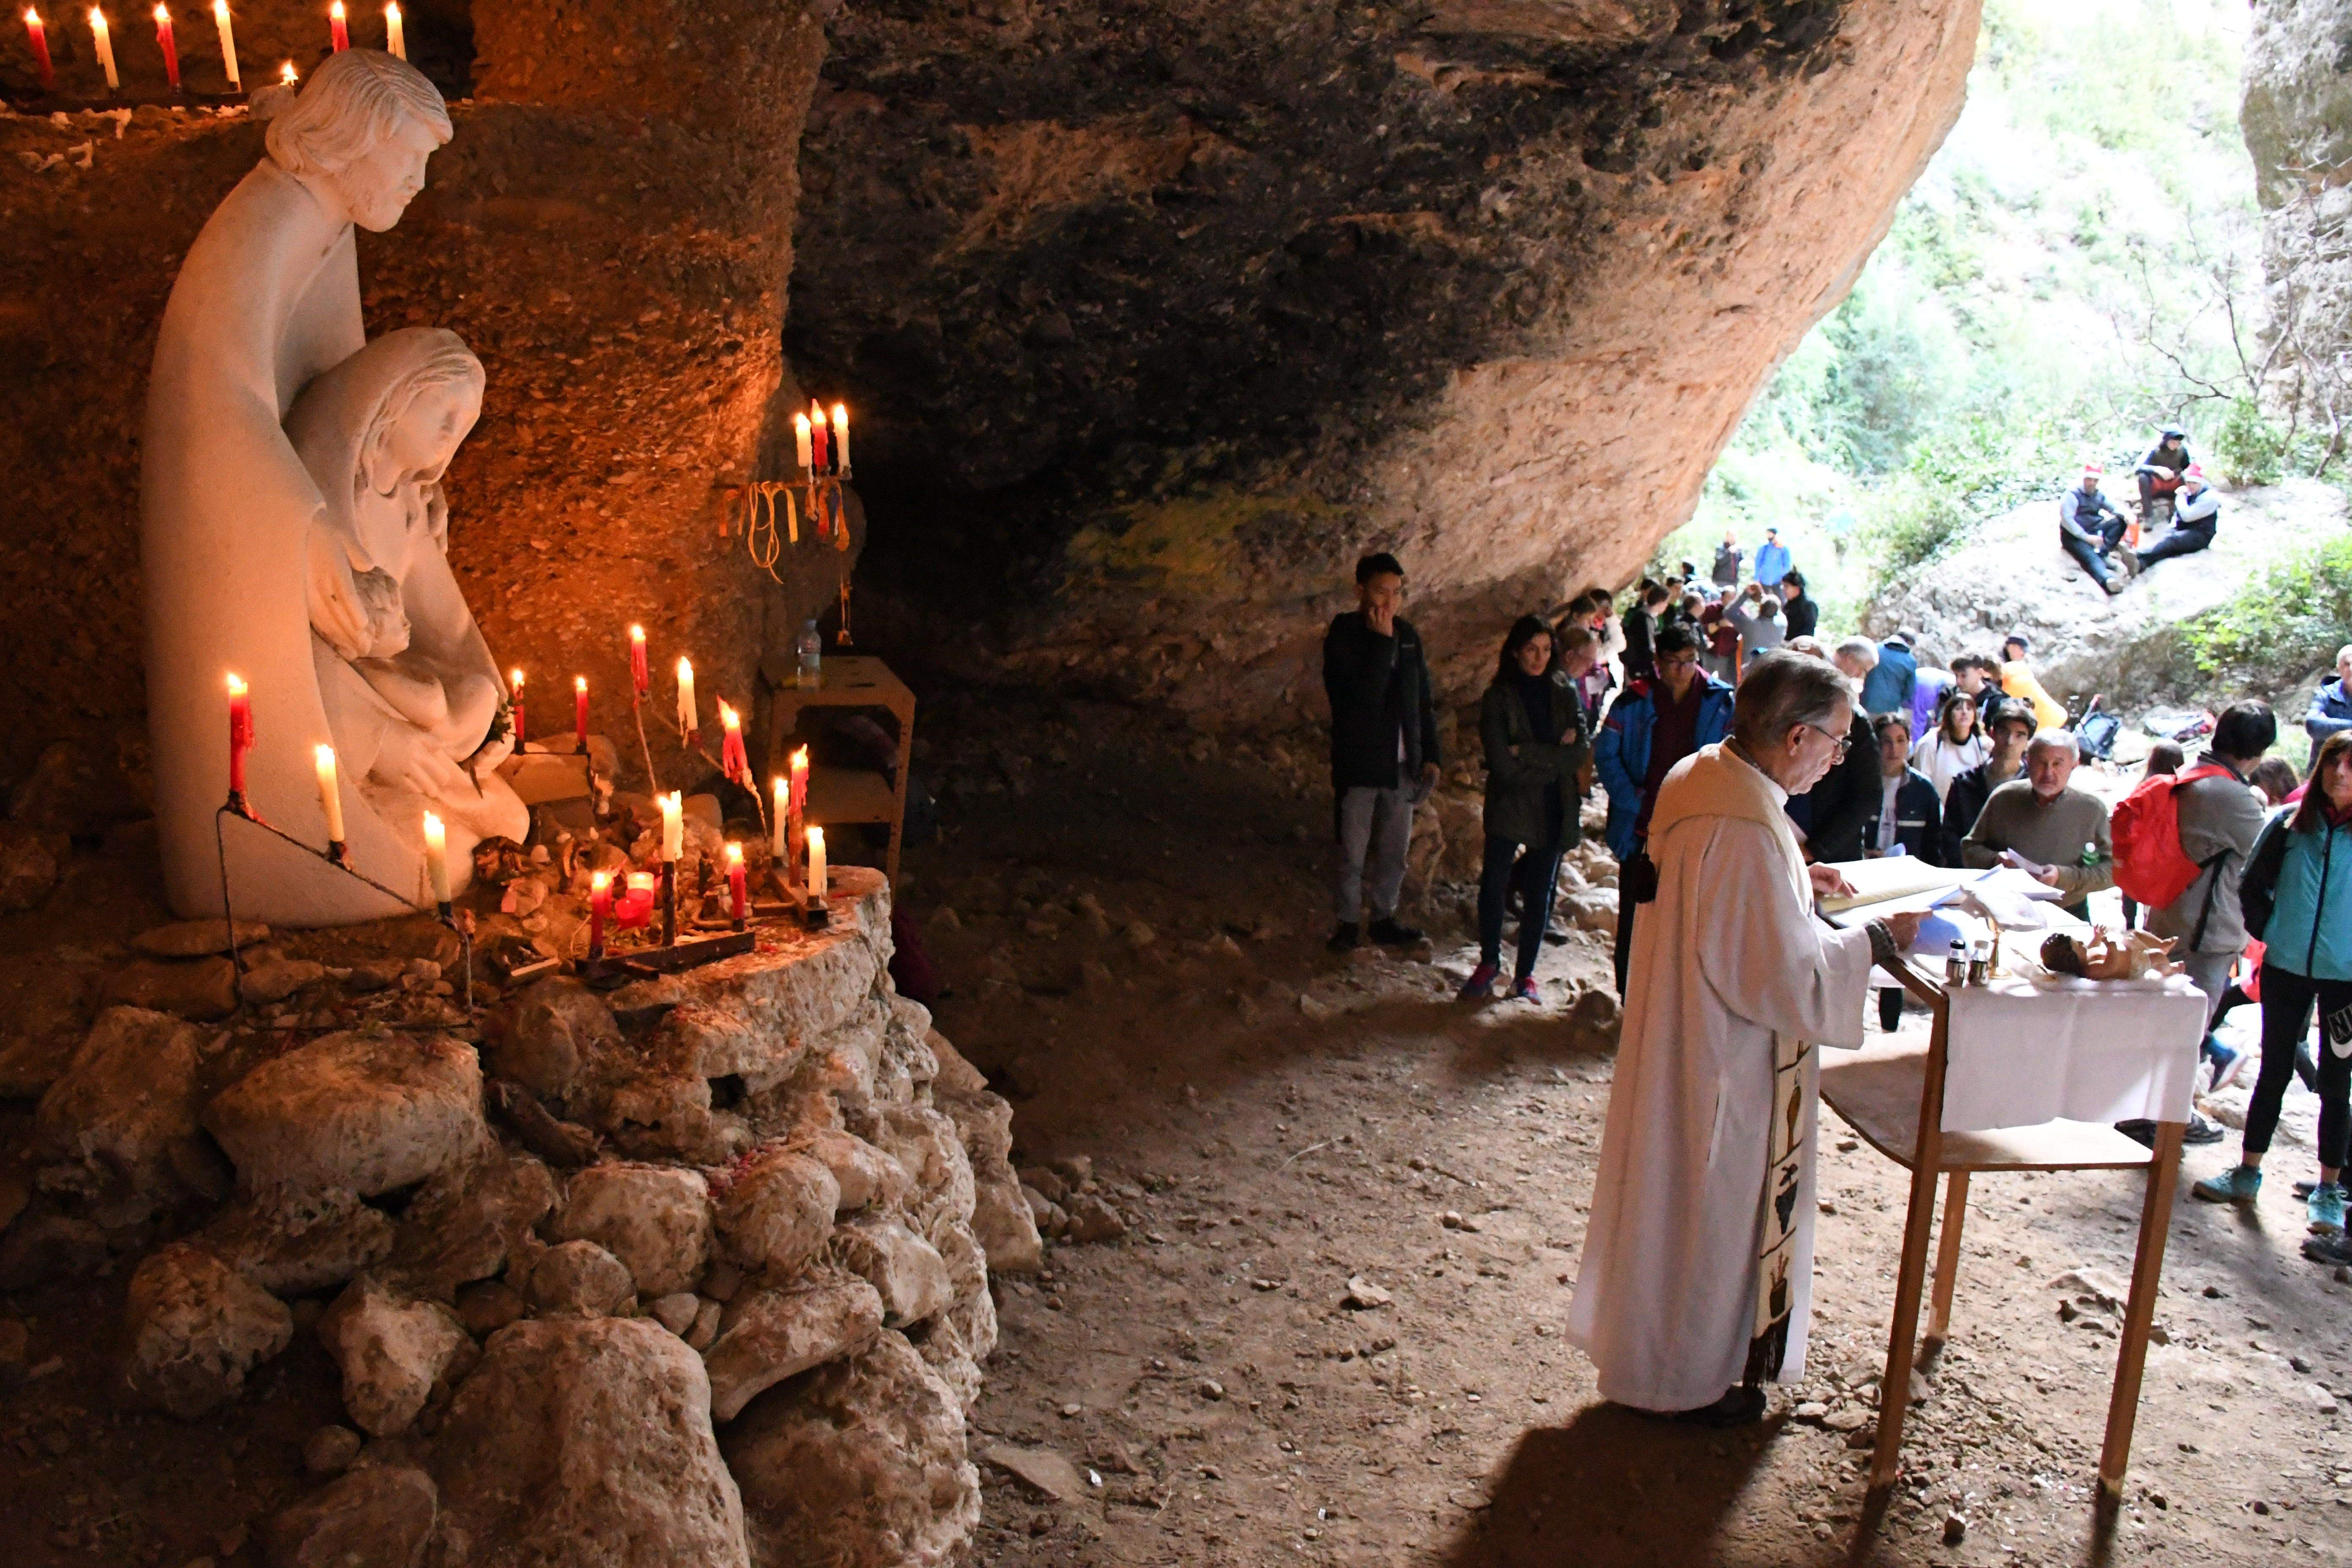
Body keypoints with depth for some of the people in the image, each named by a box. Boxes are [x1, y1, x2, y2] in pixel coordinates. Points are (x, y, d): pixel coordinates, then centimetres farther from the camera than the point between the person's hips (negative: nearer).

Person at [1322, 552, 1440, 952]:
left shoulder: (1407, 634, 5)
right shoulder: (1342, 636, -11)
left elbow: (1424, 699, 11)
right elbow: (1363, 694, -25)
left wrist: (1430, 754, 7)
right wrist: (1381, 641, -23)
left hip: (1402, 765, 5)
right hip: (1359, 764, -5)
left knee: (1394, 851, 12)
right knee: (1353, 853, 4)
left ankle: (1385, 918, 25)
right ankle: (1348, 922, 18)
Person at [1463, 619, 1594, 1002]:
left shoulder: (1563, 693, 5)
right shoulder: (1498, 697, -5)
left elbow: (1583, 748, -8)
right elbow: (1504, 765, -13)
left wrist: (1529, 753, -16)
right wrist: (1556, 756, -10)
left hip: (1553, 810, 2)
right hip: (1509, 807, -2)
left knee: (1539, 893, 8)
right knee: (1494, 886, -3)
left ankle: (1526, 974, 21)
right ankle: (1489, 963, 18)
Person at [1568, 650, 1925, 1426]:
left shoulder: (1700, 777, -1)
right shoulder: (1748, 831, -30)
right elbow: (1788, 978, -26)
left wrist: (1794, 885, 8)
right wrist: (1876, 940, -13)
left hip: (1679, 1035, 10)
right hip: (1725, 1062, -10)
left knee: (1677, 1198, 24)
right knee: (1710, 1209, 9)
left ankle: (1653, 1350, 43)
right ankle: (1687, 1379, 29)